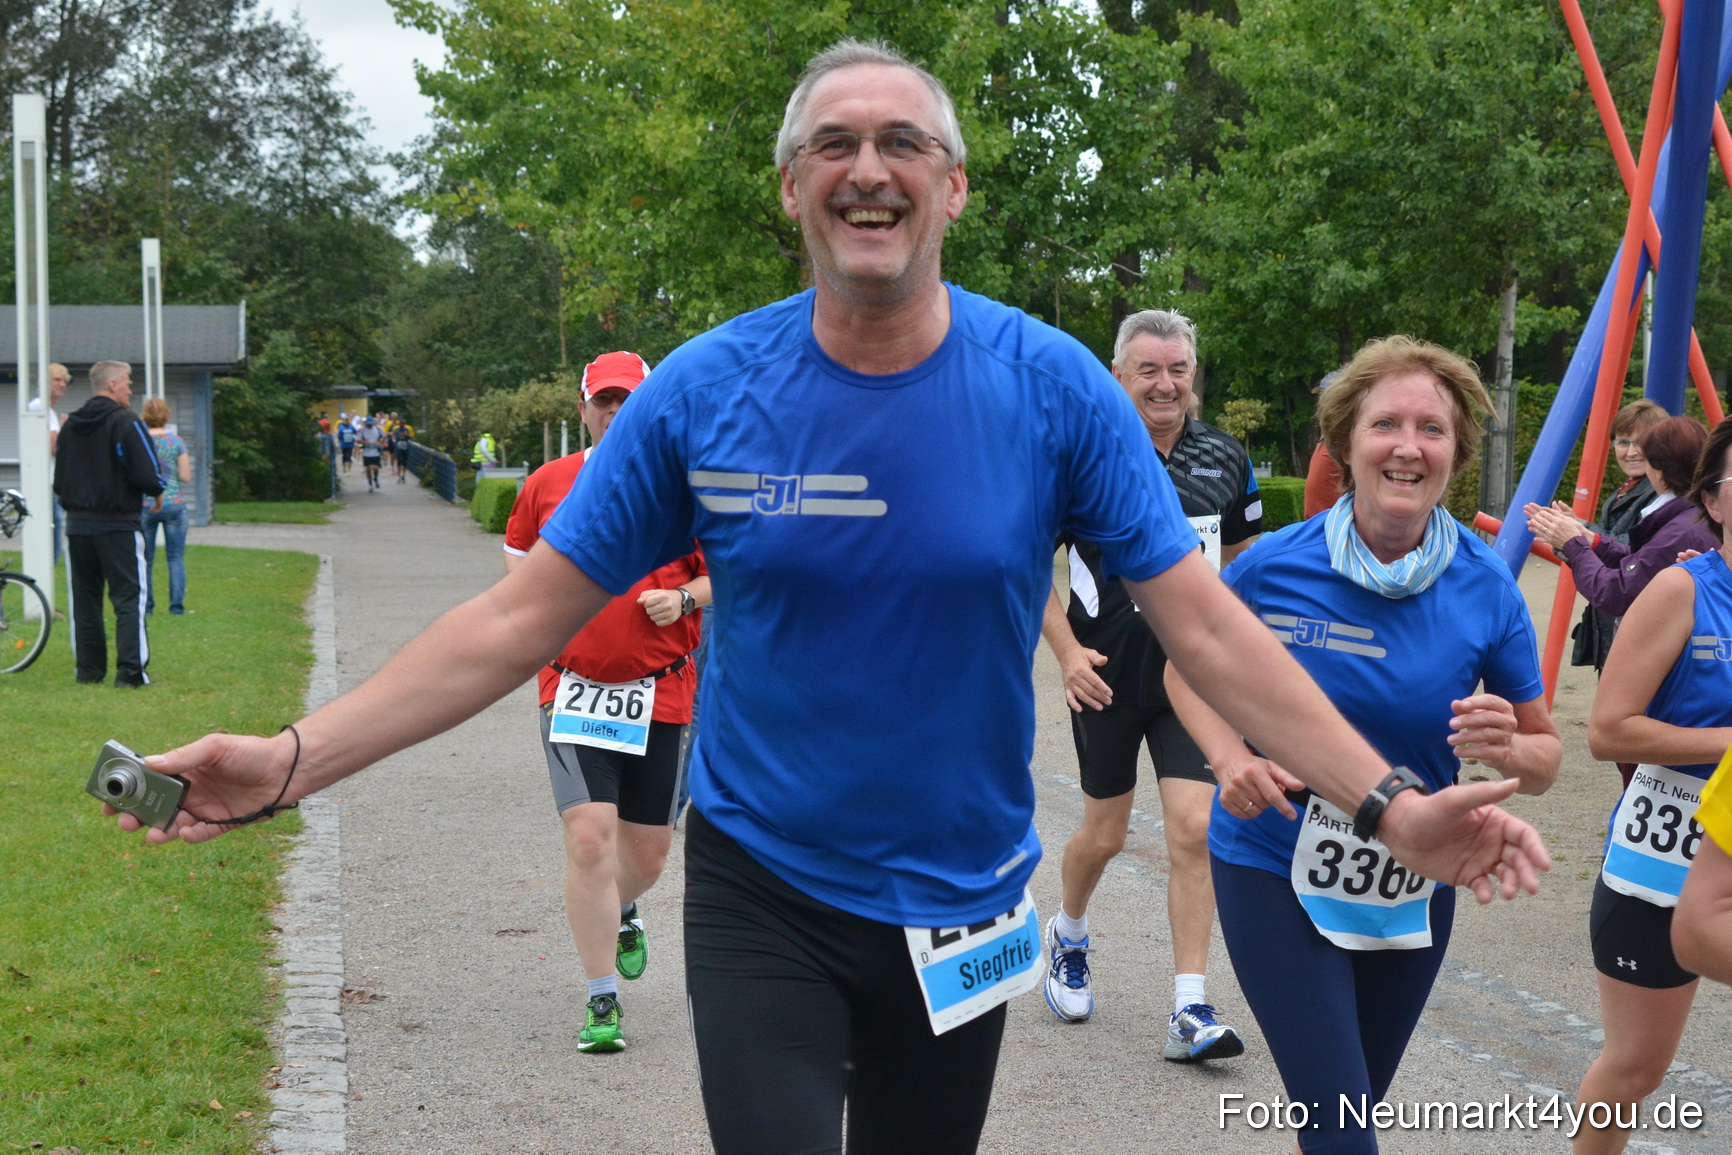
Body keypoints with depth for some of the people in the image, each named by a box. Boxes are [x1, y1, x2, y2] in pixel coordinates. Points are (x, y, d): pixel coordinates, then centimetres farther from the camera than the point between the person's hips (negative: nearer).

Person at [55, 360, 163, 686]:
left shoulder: (69, 425, 10)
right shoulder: (126, 424, -11)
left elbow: (58, 480, 13)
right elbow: (150, 479, -16)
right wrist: (155, 489, 5)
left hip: (77, 525, 6)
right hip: (118, 526, -6)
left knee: (84, 599, 12)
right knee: (129, 598, -2)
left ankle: (88, 669, 13)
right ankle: (130, 670, -9)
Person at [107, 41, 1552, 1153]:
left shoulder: (1051, 386, -11)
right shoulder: (704, 390, -11)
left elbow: (1204, 622, -10)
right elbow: (525, 616, -9)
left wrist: (1387, 804, -20)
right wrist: (292, 761, -18)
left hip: (962, 907, 1)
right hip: (764, 894, -1)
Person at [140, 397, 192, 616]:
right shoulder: (176, 442, -3)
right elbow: (186, 477, -4)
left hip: (145, 506, 0)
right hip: (174, 504, 0)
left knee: (146, 559, 9)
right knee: (176, 557, 4)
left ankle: (146, 604, 9)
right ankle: (177, 604, -1)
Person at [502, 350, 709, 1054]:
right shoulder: (547, 485, 5)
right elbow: (517, 576, 19)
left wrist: (685, 599, -12)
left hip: (662, 692, 1)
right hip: (573, 690, -1)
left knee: (648, 847, 10)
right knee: (589, 837, -13)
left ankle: (622, 911, 48)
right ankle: (603, 1002, -1)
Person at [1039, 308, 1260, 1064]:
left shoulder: (1224, 460, 4)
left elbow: (1245, 559, 18)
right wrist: (1067, 653, -11)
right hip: (1107, 674, -2)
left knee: (1195, 830, -8)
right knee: (1104, 836, 10)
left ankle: (1190, 1012, -3)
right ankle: (1068, 938, 42)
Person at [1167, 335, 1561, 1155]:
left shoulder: (1486, 590, -10)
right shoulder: (1276, 566, -15)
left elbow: (1545, 756, -1)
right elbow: (1187, 669, 3)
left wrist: (1506, 750, -25)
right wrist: (1231, 757, -16)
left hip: (1412, 889, 3)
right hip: (1274, 871, -3)